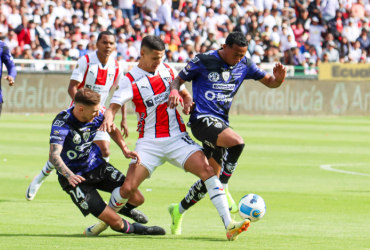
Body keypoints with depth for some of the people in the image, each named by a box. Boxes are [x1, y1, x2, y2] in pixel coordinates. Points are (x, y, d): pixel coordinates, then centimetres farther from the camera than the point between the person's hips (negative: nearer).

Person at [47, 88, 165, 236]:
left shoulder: (96, 116, -10)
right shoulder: (62, 123, -28)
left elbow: (111, 129, 13)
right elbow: (53, 156, -40)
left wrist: (125, 150, -1)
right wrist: (69, 175, -56)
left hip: (98, 166, 6)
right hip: (76, 178, -6)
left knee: (137, 199, 0)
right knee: (115, 222, -16)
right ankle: (133, 229, 17)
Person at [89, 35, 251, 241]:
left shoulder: (167, 72, 9)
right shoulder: (130, 81, -2)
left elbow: (184, 93, 23)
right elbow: (114, 106, -13)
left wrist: (187, 102, -1)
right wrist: (108, 119, -37)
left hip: (177, 137, 2)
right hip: (149, 142, -2)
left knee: (207, 170, -20)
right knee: (128, 188, -14)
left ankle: (229, 225, -25)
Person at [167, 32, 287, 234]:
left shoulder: (244, 65, 6)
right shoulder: (203, 62, -7)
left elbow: (269, 82, 11)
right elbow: (178, 79, 3)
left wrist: (278, 79, -13)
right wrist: (174, 92, -20)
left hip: (221, 122, 7)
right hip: (201, 119, -7)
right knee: (236, 142, -32)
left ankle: (179, 210, 29)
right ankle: (223, 189, -18)